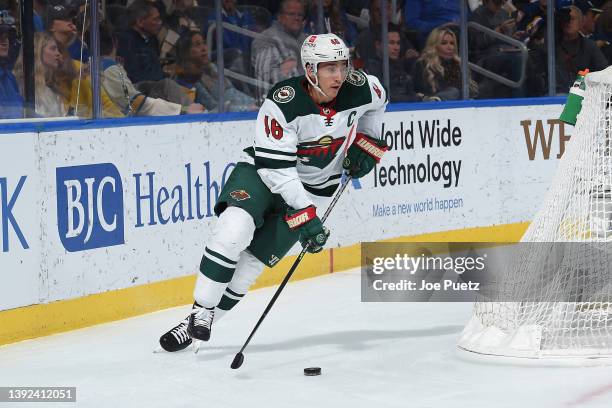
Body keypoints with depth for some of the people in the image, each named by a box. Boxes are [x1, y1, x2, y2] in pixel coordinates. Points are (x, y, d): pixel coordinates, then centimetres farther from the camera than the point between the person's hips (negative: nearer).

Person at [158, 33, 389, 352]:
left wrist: (365, 142, 4)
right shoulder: (283, 102, -28)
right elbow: (276, 167, -28)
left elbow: (378, 98, 13)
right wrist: (305, 216, -32)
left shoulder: (359, 89, -15)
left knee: (252, 260, -7)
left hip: (314, 187, 3)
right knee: (235, 227, -30)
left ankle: (198, 326, 3)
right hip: (265, 171, -3)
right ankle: (201, 312, -20)